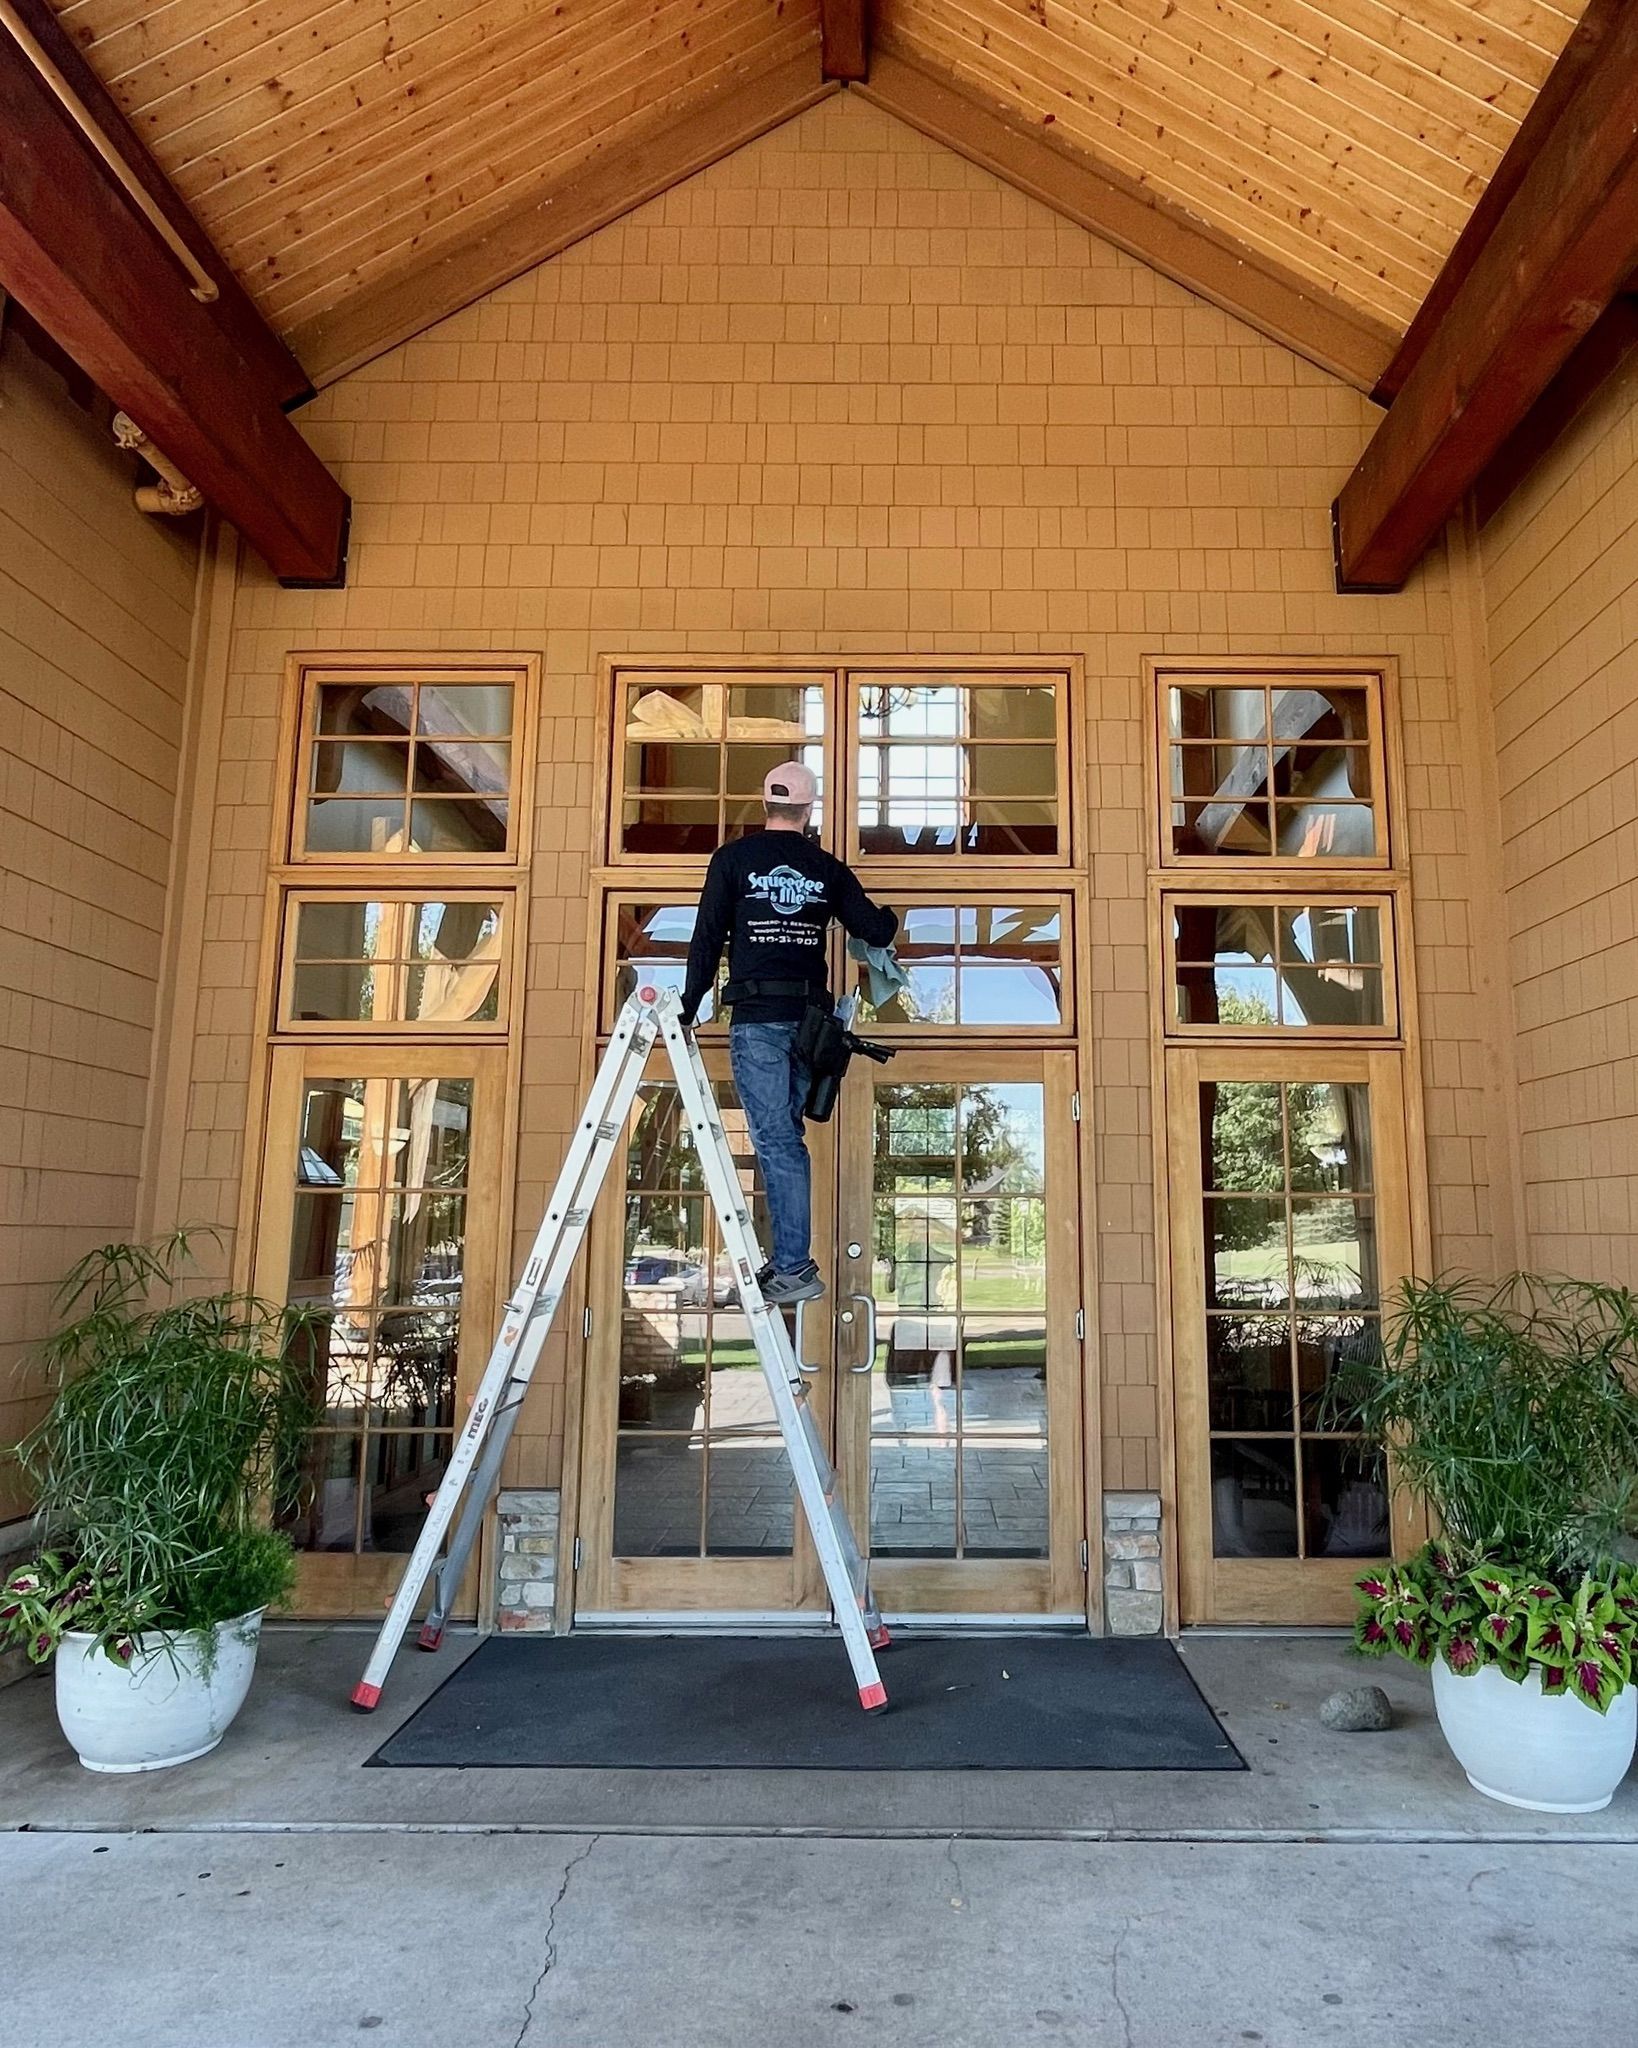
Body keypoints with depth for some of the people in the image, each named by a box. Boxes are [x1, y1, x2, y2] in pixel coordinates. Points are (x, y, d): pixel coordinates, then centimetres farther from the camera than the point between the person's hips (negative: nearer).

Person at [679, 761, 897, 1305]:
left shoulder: (734, 858, 2)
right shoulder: (827, 868, 10)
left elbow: (707, 939, -2)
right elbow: (877, 931, 14)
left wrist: (688, 1008, 3)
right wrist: (887, 917, 37)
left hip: (758, 1019, -4)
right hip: (809, 1018, 4)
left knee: (776, 1142, -6)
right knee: (787, 1139, 13)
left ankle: (795, 1268, -8)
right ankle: (789, 1258, 17)